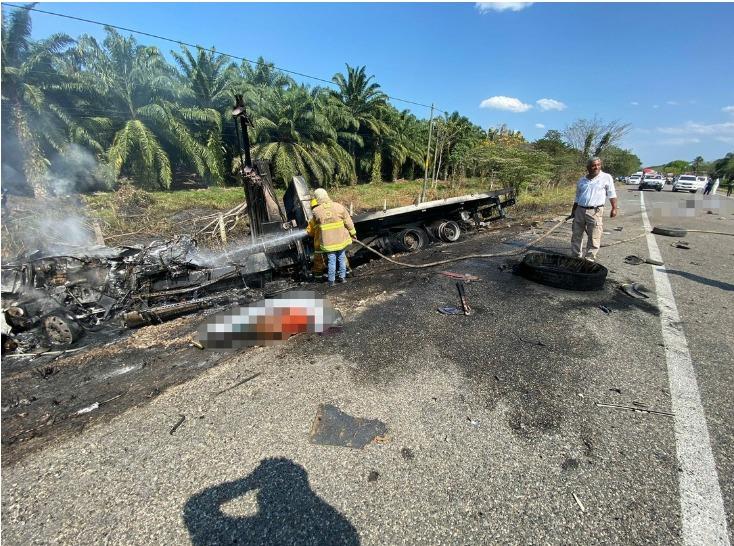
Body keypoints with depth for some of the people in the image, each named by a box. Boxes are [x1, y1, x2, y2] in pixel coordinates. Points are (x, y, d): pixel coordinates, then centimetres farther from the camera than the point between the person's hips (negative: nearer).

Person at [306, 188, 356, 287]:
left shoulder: (316, 211, -7)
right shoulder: (339, 206, -4)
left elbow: (312, 226, 5)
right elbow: (348, 221, 3)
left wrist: (309, 232, 26)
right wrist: (352, 232, 14)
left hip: (328, 241, -1)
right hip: (341, 239, 1)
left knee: (331, 260, 7)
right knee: (342, 258, 15)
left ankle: (331, 280, 13)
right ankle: (342, 277, 24)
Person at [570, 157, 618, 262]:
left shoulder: (606, 177, 3)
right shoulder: (581, 180, 12)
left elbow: (612, 194, 3)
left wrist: (614, 208, -4)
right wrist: (573, 212, 17)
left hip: (595, 212, -4)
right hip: (580, 210, 4)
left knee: (594, 238, -2)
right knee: (576, 236, 9)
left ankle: (589, 259, 6)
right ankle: (576, 257, 21)